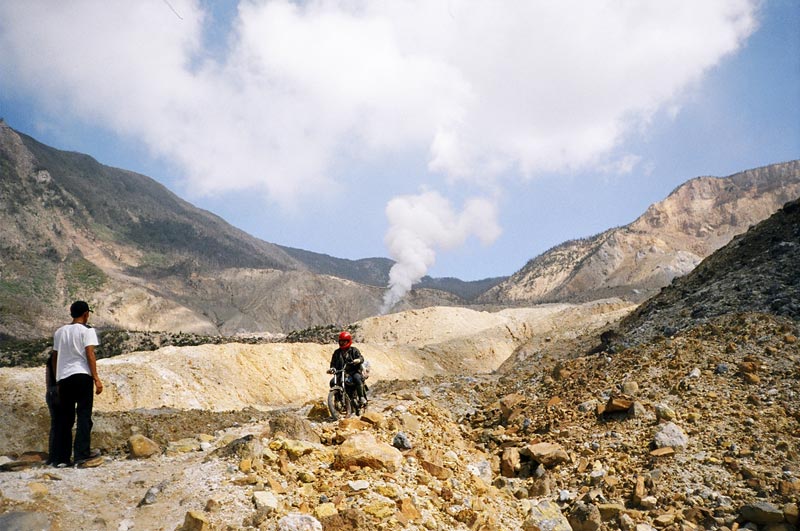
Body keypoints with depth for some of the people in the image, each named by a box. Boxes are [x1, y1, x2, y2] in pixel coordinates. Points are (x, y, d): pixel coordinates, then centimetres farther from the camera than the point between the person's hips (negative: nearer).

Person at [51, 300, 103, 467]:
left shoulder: (59, 332, 16)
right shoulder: (87, 330, -1)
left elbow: (55, 357, 17)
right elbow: (89, 355, -10)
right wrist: (96, 379, -11)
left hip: (63, 377, 5)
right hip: (82, 375, -5)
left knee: (64, 418, 10)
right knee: (84, 415, -3)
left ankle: (61, 458, 10)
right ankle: (81, 454, -11)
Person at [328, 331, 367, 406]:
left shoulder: (354, 350, 10)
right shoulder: (337, 352, 19)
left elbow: (361, 358, -2)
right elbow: (333, 363, 18)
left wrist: (357, 360, -25)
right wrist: (332, 368, -5)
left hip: (353, 372, -3)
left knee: (357, 379, -34)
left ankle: (361, 397, -25)